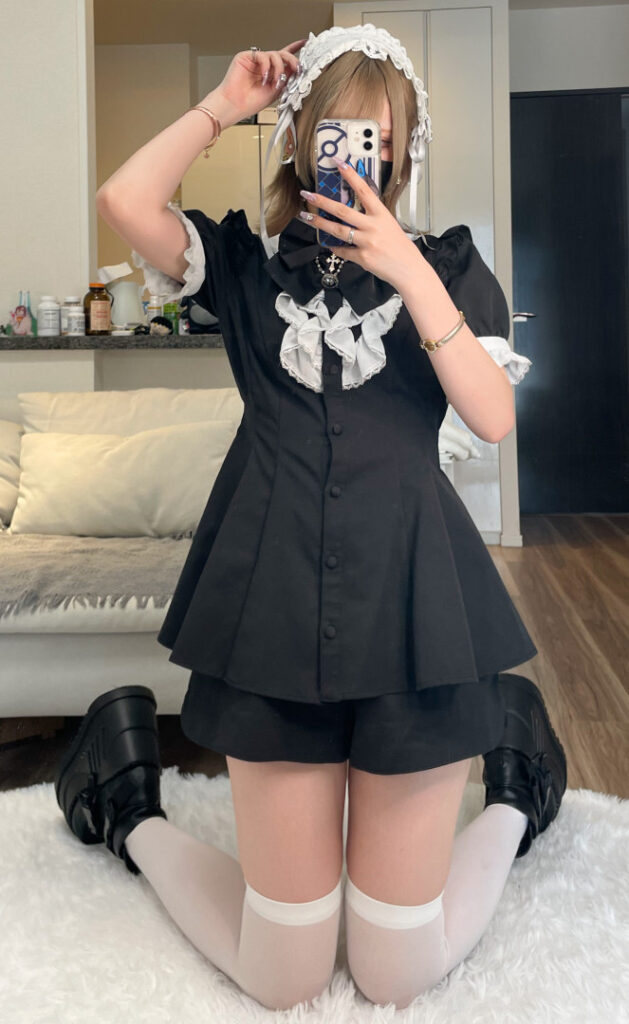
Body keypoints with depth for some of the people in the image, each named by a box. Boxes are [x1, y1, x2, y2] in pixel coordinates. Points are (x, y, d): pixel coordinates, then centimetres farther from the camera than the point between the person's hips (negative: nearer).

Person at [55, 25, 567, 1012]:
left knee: (399, 974, 8)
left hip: (411, 597, 0)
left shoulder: (450, 266, 10)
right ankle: (135, 819, 36)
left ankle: (512, 803, 37)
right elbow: (125, 202, -9)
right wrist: (223, 105, 2)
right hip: (277, 598, 0)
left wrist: (411, 276, -12)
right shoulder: (250, 259, 9)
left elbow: (494, 416, -6)